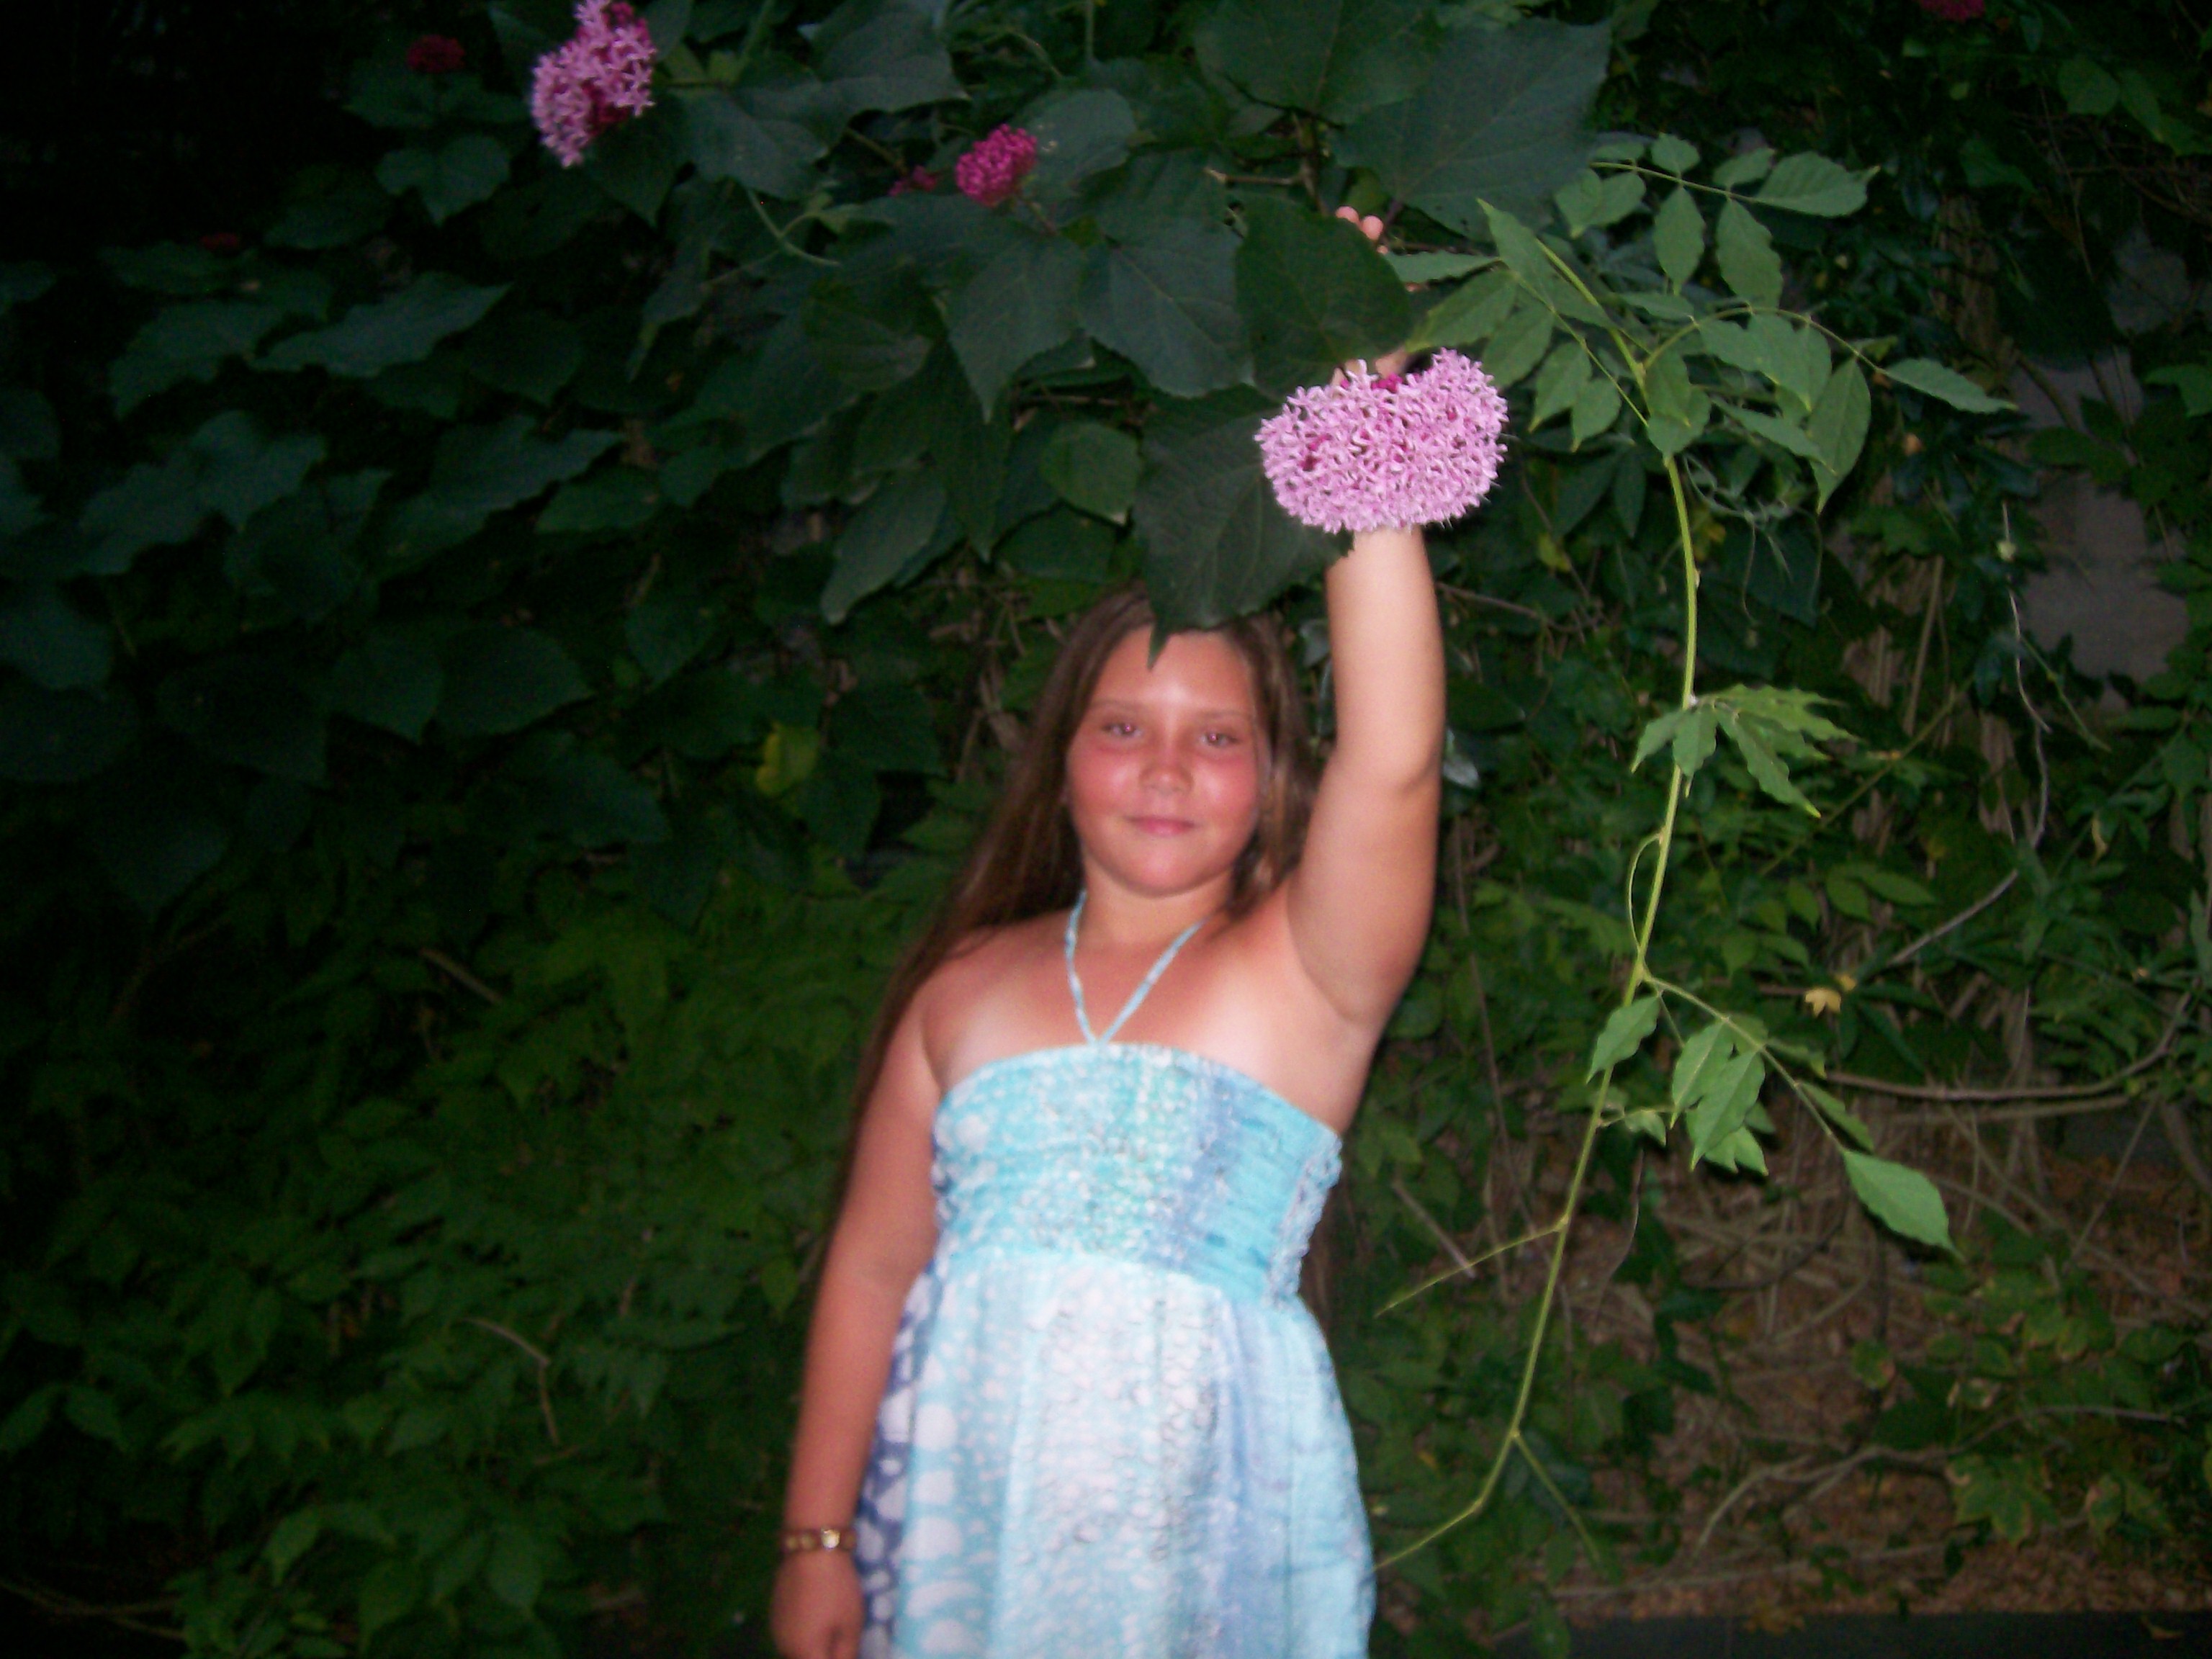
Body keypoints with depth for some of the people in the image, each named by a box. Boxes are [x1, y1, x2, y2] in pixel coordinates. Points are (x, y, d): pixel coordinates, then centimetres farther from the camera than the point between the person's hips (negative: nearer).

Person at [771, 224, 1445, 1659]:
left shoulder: (1307, 977, -3)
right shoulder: (969, 989, 6)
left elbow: (1393, 761, -20)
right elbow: (874, 1264, 8)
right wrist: (817, 1541, 5)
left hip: (1201, 1517, -2)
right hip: (961, 1503, 2)